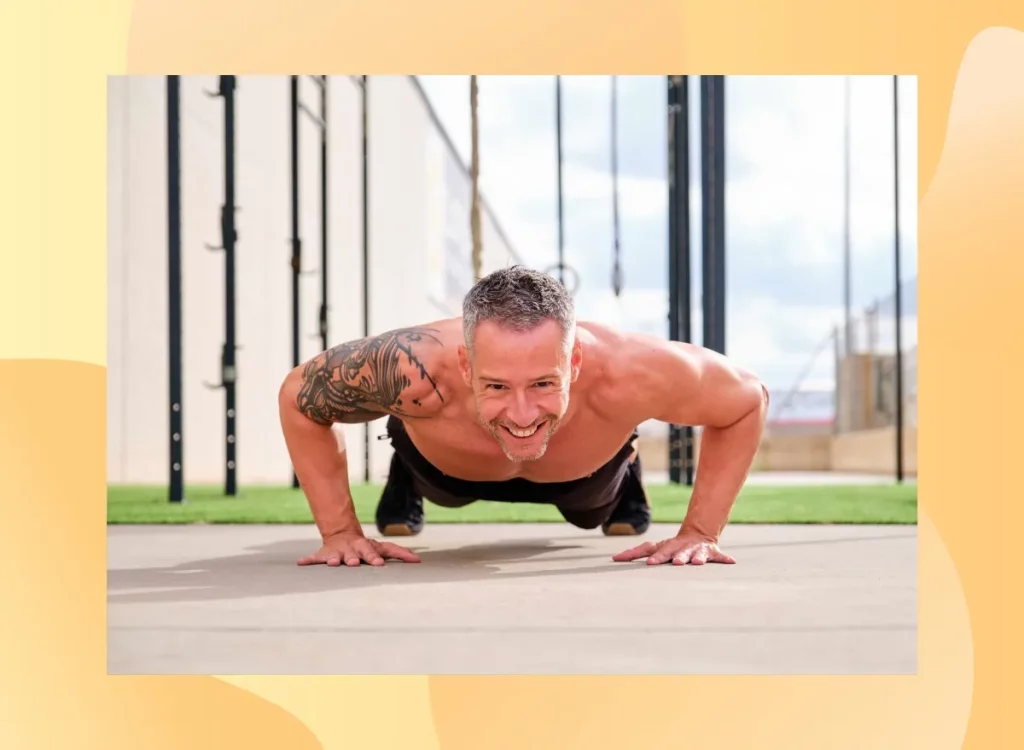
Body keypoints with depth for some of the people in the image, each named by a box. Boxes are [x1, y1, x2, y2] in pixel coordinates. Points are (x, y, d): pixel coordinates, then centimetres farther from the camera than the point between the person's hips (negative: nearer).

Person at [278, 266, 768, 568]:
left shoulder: (626, 371, -48)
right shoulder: (415, 371, -49)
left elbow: (748, 400, -26)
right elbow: (298, 398, -26)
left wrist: (701, 531, -29)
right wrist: (340, 531, -28)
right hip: (445, 468, 0)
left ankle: (623, 478, 63)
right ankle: (404, 479, 64)